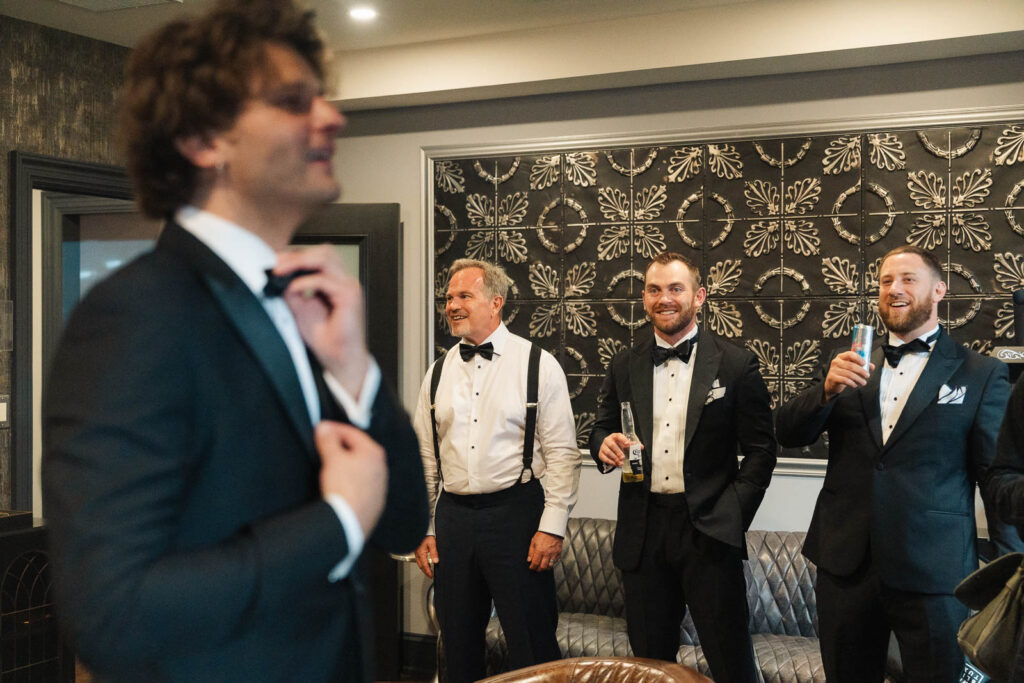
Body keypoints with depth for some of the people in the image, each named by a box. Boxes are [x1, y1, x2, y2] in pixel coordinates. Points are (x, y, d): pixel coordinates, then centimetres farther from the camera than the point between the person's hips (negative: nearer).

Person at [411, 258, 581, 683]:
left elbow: (562, 453, -6)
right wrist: (421, 530, 9)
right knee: (458, 647, 13)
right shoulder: (439, 372, 10)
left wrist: (552, 527, -12)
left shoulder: (538, 365, -3)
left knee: (532, 647, 0)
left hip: (515, 514, -4)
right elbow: (425, 458, 12)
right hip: (452, 516, 5)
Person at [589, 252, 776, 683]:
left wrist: (733, 514, -11)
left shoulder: (735, 365, -1)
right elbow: (602, 431, 15)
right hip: (643, 532, 3)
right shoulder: (624, 367, 9)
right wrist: (605, 445, -9)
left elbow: (760, 450, -1)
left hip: (708, 530, -3)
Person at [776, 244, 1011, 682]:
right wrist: (827, 389, -15)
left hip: (933, 571, -3)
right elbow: (788, 434, 3)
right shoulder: (850, 364, 8)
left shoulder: (981, 375, -1)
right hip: (846, 563, 3)